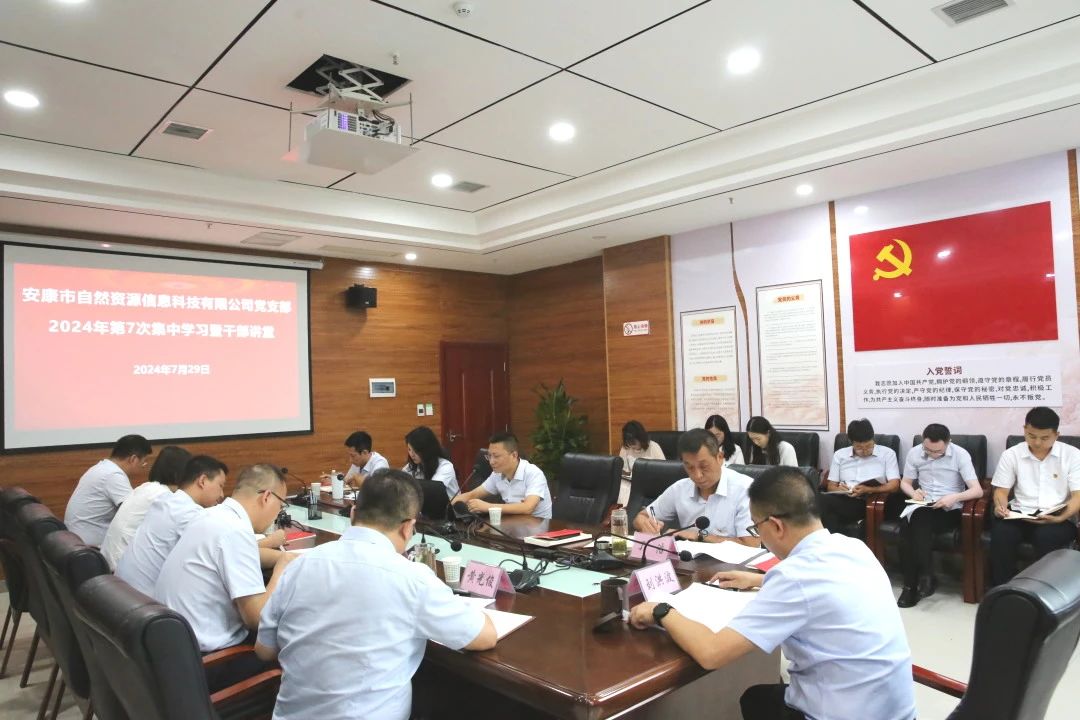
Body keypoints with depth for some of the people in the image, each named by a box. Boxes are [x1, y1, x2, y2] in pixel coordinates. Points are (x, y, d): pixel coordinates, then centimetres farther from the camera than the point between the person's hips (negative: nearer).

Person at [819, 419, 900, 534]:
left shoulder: (887, 453, 10)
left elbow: (894, 485, 1)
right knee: (820, 502, -35)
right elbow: (831, 486, 15)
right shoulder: (839, 455, 17)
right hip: (843, 500, 4)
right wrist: (838, 489, -10)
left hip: (870, 503, -4)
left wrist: (868, 490, -14)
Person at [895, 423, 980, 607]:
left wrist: (955, 497, -31)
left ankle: (912, 584, -23)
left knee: (920, 520, -33)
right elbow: (905, 483, 14)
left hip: (949, 509, -3)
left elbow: (977, 490, -13)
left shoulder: (960, 455, -7)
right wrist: (913, 492, -9)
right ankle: (925, 577, -19)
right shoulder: (914, 453, 3)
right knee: (907, 525, -31)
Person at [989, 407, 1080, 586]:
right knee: (1000, 533, -31)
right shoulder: (1011, 455, 6)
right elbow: (1001, 490, 8)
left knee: (1046, 536, -35)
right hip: (1020, 515, 1)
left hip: (1059, 519, -1)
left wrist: (1060, 518, -22)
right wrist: (1000, 505, -16)